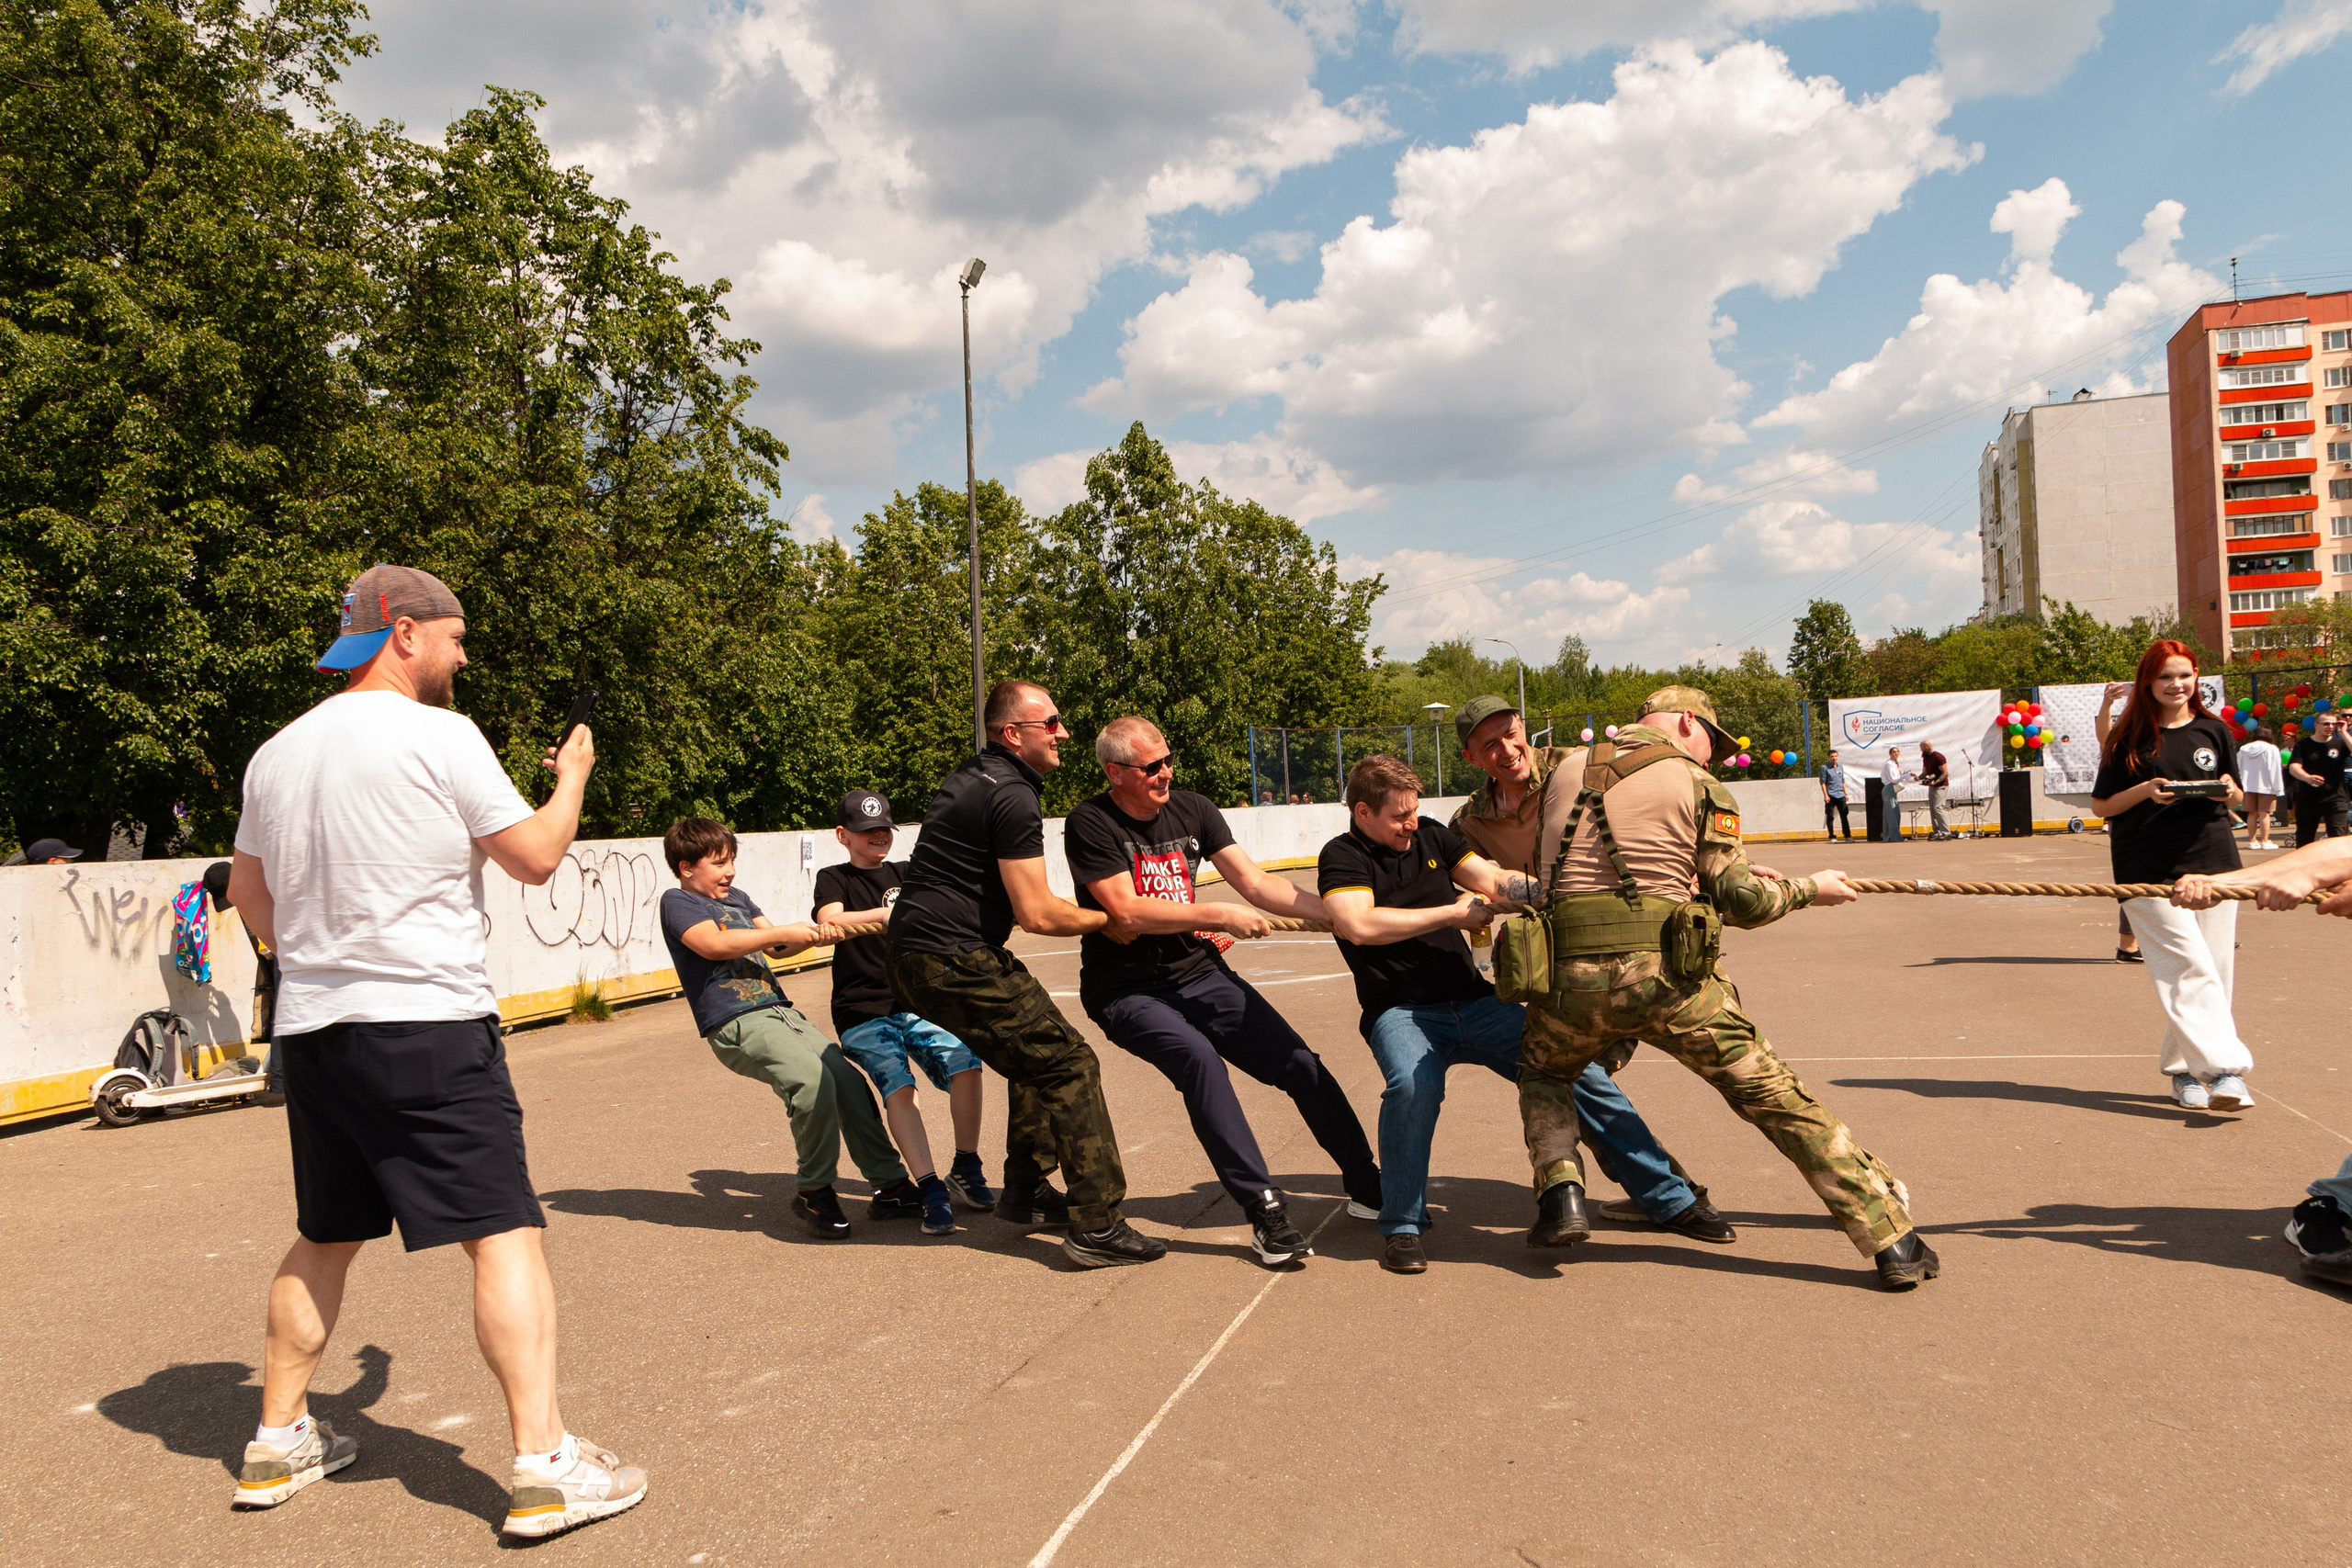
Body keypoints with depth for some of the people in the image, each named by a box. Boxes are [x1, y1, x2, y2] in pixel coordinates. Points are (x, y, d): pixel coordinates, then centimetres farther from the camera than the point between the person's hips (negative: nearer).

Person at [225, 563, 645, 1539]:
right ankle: (545, 1465, -9)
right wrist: (572, 778, 12)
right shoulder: (439, 736, -9)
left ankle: (278, 1441, 29)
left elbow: (248, 893, 21)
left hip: (311, 1029, 8)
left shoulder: (277, 753, 12)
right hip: (428, 1026, -7)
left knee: (324, 1239, 20)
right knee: (503, 1232, -6)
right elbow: (535, 857, -4)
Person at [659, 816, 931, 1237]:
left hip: (780, 1012, 8)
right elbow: (712, 944, -16)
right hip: (736, 1024, -8)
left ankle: (889, 1185, 2)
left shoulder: (737, 898, 25)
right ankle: (813, 1192, -12)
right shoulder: (677, 902, 1)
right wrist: (784, 932, -15)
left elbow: (775, 947, 21)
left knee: (847, 1078, -5)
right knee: (812, 1080, -28)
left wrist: (813, 935, 0)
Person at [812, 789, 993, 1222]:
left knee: (965, 1064, -20)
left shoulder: (906, 875, 18)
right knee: (898, 1087, -25)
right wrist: (889, 913, -28)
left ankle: (966, 1170, -4)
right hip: (863, 1012, -3)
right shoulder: (834, 879, 7)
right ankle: (929, 1190, -23)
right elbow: (831, 922, -14)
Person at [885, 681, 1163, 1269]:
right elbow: (1037, 915, -18)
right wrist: (1107, 921, -3)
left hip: (912, 954, 10)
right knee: (1069, 1063, -8)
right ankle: (1097, 1227, -8)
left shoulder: (971, 776, 17)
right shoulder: (1013, 797, -15)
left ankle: (1025, 1191, 27)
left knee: (1037, 1053, 21)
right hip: (954, 961, -10)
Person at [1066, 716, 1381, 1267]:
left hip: (1201, 973, 5)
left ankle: (1366, 1185, 10)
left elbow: (1255, 883, 2)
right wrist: (1220, 916, -16)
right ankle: (1264, 1209, -27)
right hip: (1127, 990, -5)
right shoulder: (1089, 824, -11)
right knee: (1198, 1058, -33)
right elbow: (1127, 910, -18)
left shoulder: (1192, 810, 5)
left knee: (1299, 1062, -7)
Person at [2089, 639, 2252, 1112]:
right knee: (2190, 971, -13)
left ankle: (2185, 1068, 15)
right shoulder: (2128, 738, 3)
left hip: (2213, 863, 3)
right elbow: (2101, 805, 5)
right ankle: (2226, 1068, -15)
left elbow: (2237, 799, 16)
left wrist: (2228, 791, -7)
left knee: (2214, 972, 3)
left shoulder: (2214, 730, 11)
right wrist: (2146, 791, -13)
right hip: (2150, 871, -3)